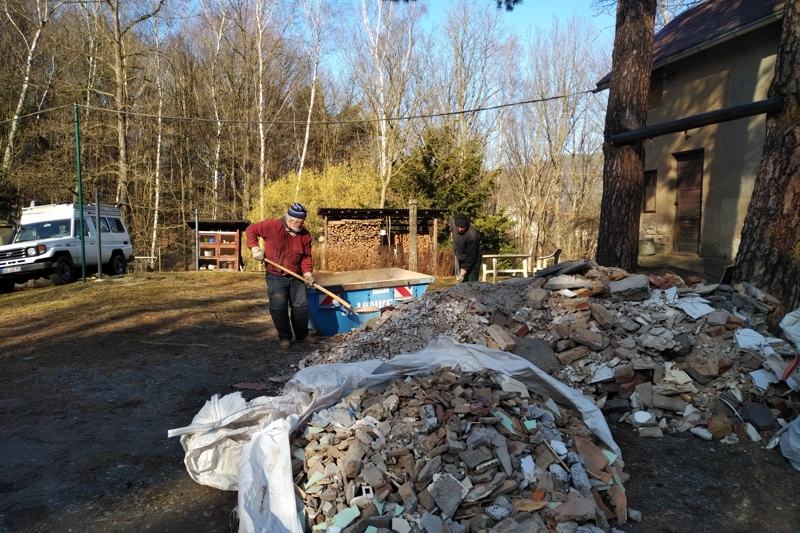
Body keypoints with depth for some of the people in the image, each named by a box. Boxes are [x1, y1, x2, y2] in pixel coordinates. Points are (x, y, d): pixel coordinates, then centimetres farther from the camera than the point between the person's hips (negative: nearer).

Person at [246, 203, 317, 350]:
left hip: (296, 277, 3)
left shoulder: (305, 234, -5)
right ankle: (284, 337, 12)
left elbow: (306, 256, 2)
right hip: (276, 277, -3)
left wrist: (307, 272, -13)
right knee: (279, 307, -2)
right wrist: (255, 248, -15)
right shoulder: (272, 226, -16)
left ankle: (302, 335, 19)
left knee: (301, 305, 5)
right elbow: (251, 230, -4)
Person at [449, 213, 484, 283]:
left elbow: (471, 257, -30)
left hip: (473, 260, -6)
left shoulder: (472, 235, -35)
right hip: (461, 259, 7)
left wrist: (462, 274, -28)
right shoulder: (453, 222, -16)